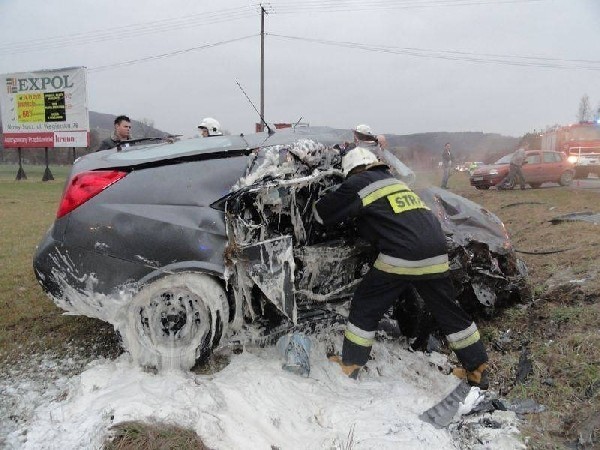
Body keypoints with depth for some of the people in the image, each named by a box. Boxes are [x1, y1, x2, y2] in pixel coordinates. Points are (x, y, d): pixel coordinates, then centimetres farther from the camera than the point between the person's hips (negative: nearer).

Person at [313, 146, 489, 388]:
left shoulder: (358, 184, 6)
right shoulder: (396, 181, 27)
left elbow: (321, 214, 9)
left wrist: (325, 200, 33)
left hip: (400, 257, -6)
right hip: (436, 256, 7)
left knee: (364, 307, 11)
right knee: (449, 312, 20)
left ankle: (349, 366, 18)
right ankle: (478, 370, 28)